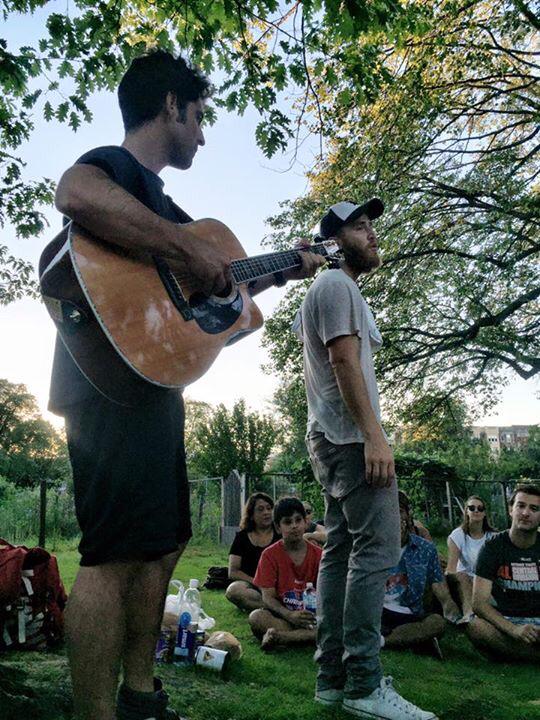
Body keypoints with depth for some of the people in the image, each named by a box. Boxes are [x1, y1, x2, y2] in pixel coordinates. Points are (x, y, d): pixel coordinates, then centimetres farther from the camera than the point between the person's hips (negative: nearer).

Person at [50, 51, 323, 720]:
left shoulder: (161, 201, 25)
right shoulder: (113, 163, -4)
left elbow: (217, 286, 33)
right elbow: (75, 193, -31)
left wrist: (284, 268, 33)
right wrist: (189, 245, -26)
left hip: (155, 385, 11)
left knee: (161, 544, 14)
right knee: (115, 555, -10)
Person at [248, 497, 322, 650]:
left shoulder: (318, 555, 0)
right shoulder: (270, 555, -3)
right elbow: (268, 597, -8)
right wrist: (289, 615, -27)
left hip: (311, 616, 2)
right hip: (282, 616, -1)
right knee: (256, 617, -31)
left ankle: (280, 637, -28)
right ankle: (306, 636, -28)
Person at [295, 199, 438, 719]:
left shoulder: (326, 290, 26)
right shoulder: (338, 285, -5)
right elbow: (344, 361, -17)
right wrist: (373, 435, -22)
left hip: (332, 440, 10)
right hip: (350, 437, -10)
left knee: (341, 550, 8)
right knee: (376, 548, -11)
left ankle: (333, 677, 14)